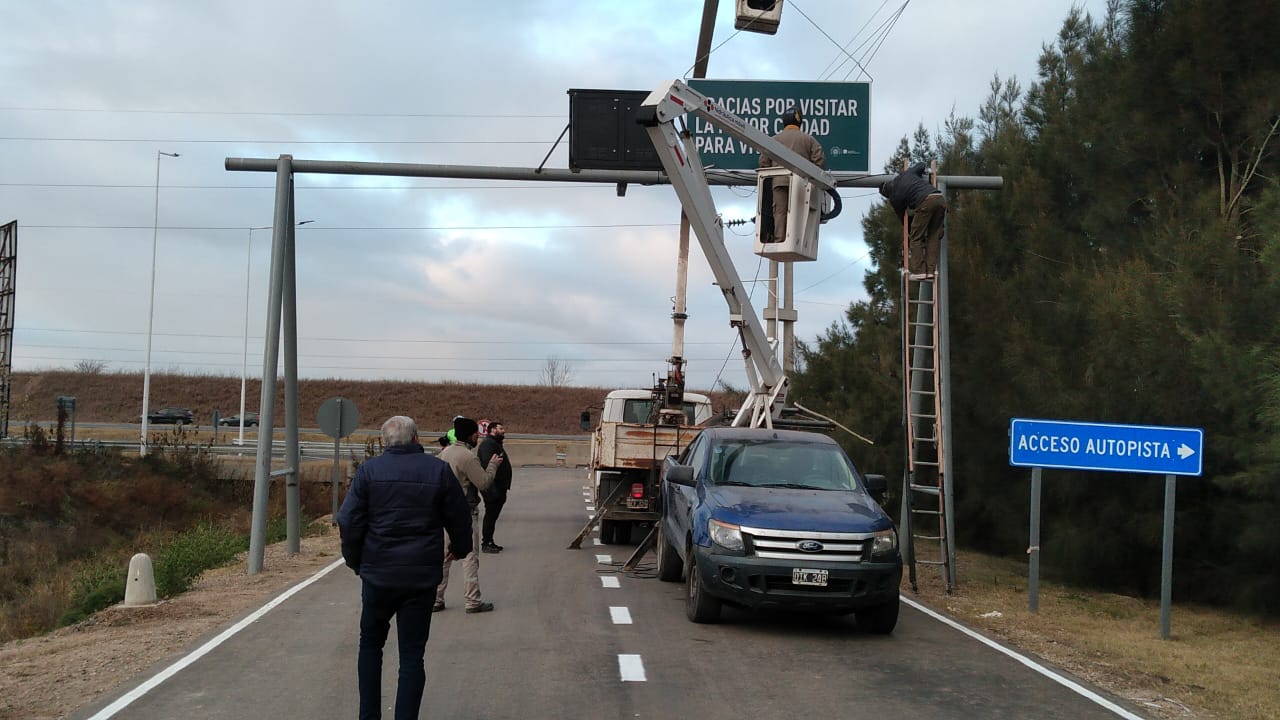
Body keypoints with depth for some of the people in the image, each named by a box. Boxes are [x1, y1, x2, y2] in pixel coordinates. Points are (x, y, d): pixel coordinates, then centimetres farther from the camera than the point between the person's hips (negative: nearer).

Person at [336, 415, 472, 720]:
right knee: (412, 655, 6)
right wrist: (459, 548, 24)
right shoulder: (439, 470, -2)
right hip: (422, 577, 0)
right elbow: (460, 520, 4)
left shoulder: (369, 470, -3)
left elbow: (349, 522, -4)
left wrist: (355, 561, 11)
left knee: (371, 643, 19)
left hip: (378, 573, 0)